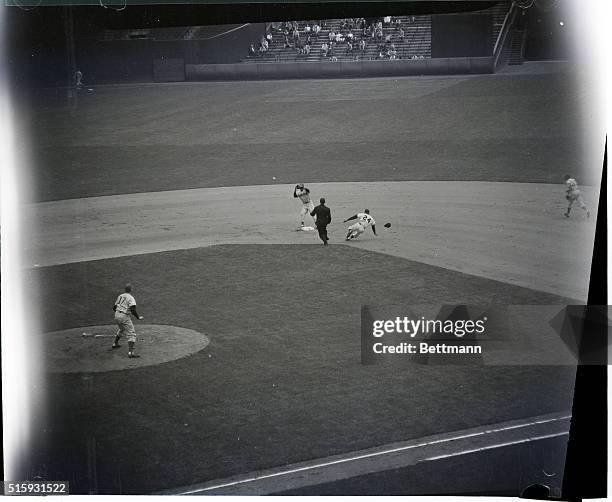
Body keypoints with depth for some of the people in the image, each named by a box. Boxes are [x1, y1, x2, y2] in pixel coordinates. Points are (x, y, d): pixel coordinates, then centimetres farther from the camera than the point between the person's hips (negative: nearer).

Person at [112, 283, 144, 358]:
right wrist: (138, 317, -11)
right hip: (124, 317, -8)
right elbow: (133, 310, -22)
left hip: (116, 315, 8)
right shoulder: (130, 298, -10)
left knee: (122, 329, 35)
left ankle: (115, 343, 48)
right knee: (131, 334, -6)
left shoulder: (120, 296, 12)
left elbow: (114, 307, 18)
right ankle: (130, 352, -19)